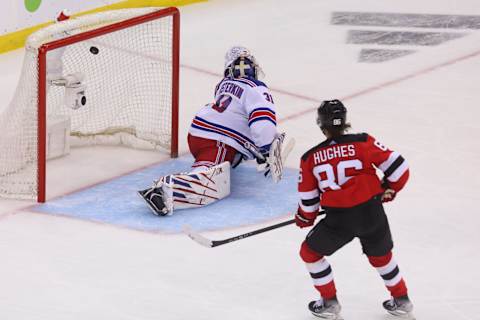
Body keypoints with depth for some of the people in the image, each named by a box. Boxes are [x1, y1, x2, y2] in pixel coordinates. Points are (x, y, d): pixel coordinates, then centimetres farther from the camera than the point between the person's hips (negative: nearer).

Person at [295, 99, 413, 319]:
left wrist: (304, 218, 29)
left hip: (339, 219, -2)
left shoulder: (310, 158, -1)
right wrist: (389, 190, 17)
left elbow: (308, 199, 8)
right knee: (381, 255, 28)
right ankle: (401, 301, 37)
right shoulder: (364, 143, -4)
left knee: (310, 252, 22)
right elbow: (398, 168, -3)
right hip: (372, 213, 2)